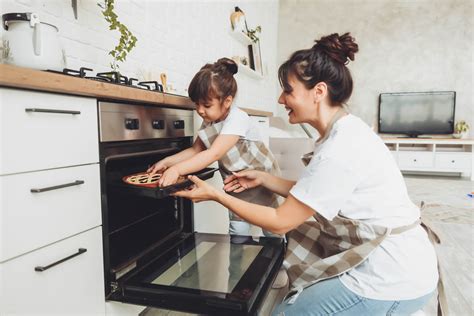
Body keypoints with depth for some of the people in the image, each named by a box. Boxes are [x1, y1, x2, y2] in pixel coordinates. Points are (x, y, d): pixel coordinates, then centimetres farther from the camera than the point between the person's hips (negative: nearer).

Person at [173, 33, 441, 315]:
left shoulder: (339, 150, -26)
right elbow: (307, 194, 10)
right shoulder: (345, 130, 2)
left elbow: (280, 222, -18)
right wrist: (263, 178, 8)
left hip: (393, 281, -8)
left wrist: (216, 195, -10)